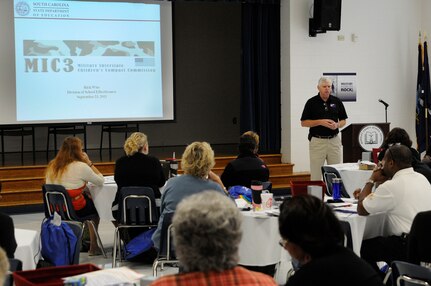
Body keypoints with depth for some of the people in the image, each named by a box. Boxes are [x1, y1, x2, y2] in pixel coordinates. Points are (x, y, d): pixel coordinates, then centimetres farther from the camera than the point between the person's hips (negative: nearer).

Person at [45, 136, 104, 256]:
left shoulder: (52, 165, 4)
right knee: (97, 205, 25)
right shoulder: (80, 167, -16)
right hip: (76, 210, -6)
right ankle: (93, 247, 32)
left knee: (88, 196, 30)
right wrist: (89, 163, -2)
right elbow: (100, 181, -7)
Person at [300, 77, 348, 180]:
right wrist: (320, 122, -14)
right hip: (317, 141, -3)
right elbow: (304, 123, -2)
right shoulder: (312, 102, -2)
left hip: (334, 140, 3)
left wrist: (337, 125, -10)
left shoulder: (337, 101, 6)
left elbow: (343, 121, 12)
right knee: (316, 173, -1)